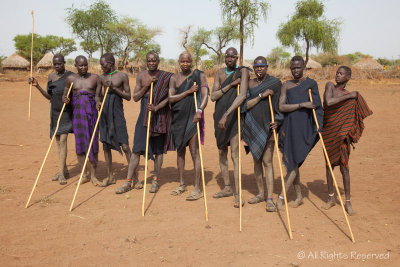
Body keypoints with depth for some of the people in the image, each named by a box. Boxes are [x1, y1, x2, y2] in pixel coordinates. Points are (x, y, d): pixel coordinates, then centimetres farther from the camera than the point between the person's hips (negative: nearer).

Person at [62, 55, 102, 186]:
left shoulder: (95, 78, 6)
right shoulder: (71, 79, 8)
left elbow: (99, 94, 6)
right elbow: (65, 93, 16)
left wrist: (98, 99, -17)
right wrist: (64, 98, -7)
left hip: (92, 113, -1)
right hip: (77, 113, 1)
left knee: (93, 143, -1)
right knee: (80, 143, 3)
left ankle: (93, 175, 8)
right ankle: (84, 174, 15)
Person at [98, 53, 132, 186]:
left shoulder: (122, 76, -1)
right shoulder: (102, 78, 11)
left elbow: (128, 96, -2)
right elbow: (98, 94, 21)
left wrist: (114, 88, -13)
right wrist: (98, 101, 1)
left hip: (117, 113, -5)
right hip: (104, 112, 5)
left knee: (125, 146, -9)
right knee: (106, 146, 7)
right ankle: (110, 176, 17)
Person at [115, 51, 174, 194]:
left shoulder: (165, 76, -1)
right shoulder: (141, 75, 8)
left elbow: (169, 97, -7)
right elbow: (135, 97, 5)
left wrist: (157, 107, -21)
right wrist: (147, 85, -9)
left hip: (160, 115, -2)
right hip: (144, 114, 2)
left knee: (158, 149, 5)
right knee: (137, 148, -1)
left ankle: (156, 180, 17)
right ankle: (130, 181, 4)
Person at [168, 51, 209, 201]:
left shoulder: (199, 76, 1)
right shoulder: (174, 78, 8)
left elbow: (205, 95, -10)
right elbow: (171, 98, -3)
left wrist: (200, 110, -27)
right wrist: (188, 91, -12)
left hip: (192, 117, -4)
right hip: (178, 118, 4)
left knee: (194, 152, -8)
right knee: (180, 150, 12)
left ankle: (197, 188, -5)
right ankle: (182, 184, 26)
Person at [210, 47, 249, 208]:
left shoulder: (242, 71, -8)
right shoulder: (220, 73, 8)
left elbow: (242, 95, -22)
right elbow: (213, 97, -1)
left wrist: (226, 114, -31)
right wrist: (230, 85, -14)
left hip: (234, 116, -6)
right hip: (219, 116, 6)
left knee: (235, 154, -11)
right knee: (222, 153, 12)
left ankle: (237, 194, -7)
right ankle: (227, 188, 24)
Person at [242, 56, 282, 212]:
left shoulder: (275, 82, 1)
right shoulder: (249, 84, 7)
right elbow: (245, 105, -4)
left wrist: (277, 121, -13)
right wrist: (261, 95, -15)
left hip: (267, 126, -3)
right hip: (252, 127, 4)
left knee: (267, 161, -7)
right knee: (257, 160, 10)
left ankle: (270, 198, -5)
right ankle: (261, 193, 22)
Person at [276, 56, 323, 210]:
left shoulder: (311, 83, 2)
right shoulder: (286, 85, 9)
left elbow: (317, 107, -1)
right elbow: (281, 107, -3)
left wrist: (319, 128, -9)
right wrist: (302, 105, -14)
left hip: (304, 128, -3)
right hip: (288, 127, 4)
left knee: (294, 162, -9)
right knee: (292, 163, 8)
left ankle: (281, 197, -4)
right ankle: (299, 196, 23)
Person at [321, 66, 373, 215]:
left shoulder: (351, 97, 0)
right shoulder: (329, 85, -2)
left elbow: (351, 119, 5)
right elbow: (328, 102, -21)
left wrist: (351, 137, -3)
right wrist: (348, 96, -17)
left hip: (341, 133, -1)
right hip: (327, 131, 1)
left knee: (344, 166, -4)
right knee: (329, 164, 10)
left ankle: (348, 202, 6)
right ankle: (331, 198, 24)